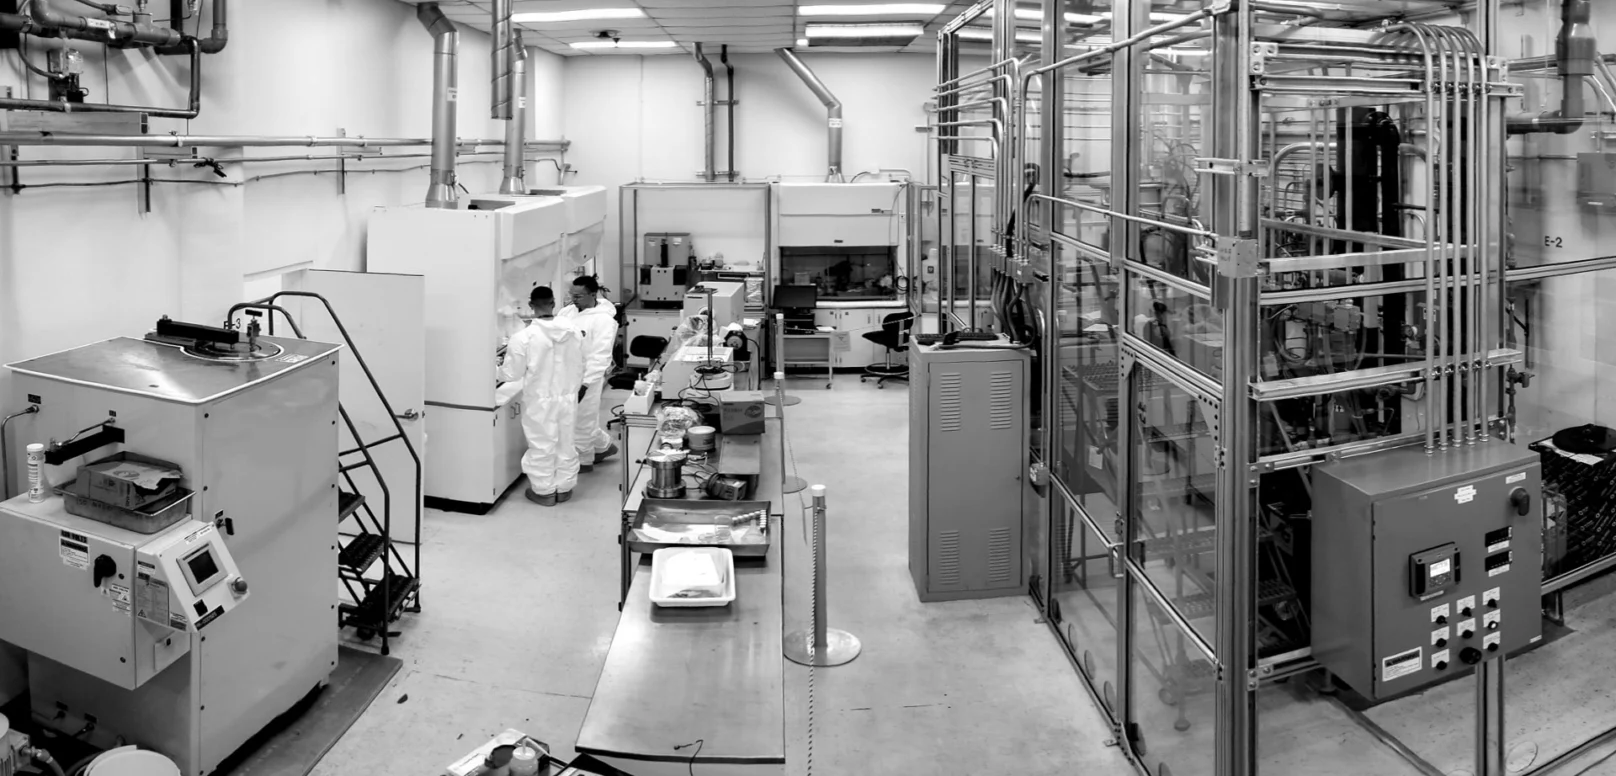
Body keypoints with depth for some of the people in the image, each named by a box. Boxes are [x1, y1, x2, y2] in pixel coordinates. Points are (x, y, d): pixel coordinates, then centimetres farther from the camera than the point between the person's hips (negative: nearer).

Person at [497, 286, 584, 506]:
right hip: (568, 398, 4)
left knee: (542, 446, 10)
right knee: (565, 444, 16)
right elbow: (579, 367, 6)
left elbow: (511, 374, -10)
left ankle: (544, 491, 20)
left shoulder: (523, 337, -18)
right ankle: (564, 488, 27)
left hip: (540, 401, -4)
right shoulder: (573, 331, -6)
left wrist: (499, 369, 12)